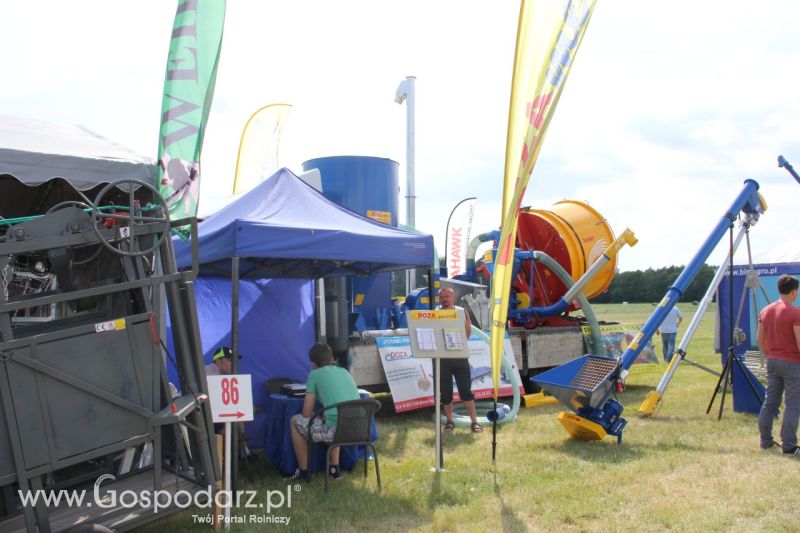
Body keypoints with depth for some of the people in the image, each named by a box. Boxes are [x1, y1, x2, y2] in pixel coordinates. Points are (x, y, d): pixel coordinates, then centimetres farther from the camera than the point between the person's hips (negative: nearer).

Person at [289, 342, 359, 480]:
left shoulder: (315, 374, 5)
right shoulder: (344, 372, 20)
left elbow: (306, 414, 6)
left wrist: (318, 414, 25)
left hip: (336, 431, -6)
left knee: (295, 421, 19)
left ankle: (303, 471, 25)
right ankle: (334, 468, 35)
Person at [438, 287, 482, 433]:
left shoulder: (462, 312, 5)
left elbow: (468, 334, -3)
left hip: (459, 356, 0)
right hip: (442, 357, 1)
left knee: (465, 390, -1)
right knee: (445, 392, 6)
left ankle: (474, 421, 4)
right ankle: (449, 422, 18)